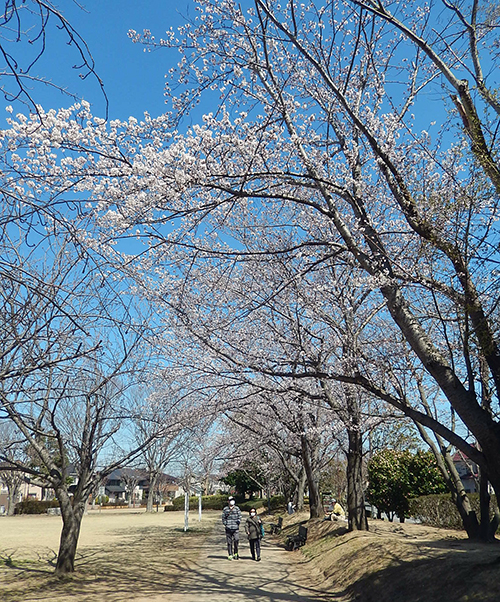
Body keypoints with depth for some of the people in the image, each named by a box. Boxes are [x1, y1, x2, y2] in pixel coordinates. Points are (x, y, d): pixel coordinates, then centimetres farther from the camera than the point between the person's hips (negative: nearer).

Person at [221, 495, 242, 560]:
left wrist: (238, 522, -8)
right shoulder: (225, 509, 8)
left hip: (236, 528, 0)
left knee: (236, 540, -9)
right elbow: (223, 518, 13)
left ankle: (235, 554, 12)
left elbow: (240, 516, 7)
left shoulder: (237, 508, 8)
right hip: (228, 528, 0)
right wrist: (225, 524, 0)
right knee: (229, 542, 1)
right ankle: (230, 555, 12)